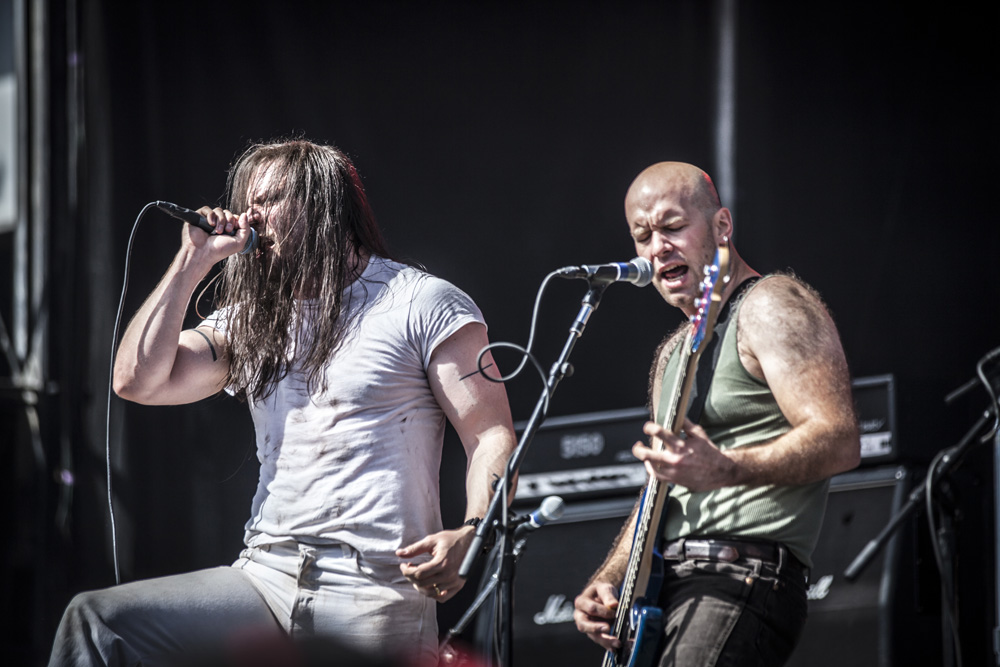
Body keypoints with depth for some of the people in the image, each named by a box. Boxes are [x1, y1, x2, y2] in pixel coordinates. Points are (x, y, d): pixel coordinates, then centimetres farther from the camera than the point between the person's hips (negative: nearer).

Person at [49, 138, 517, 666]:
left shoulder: (424, 304, 3)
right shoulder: (247, 321, 21)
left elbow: (492, 435, -3)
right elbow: (138, 380, 8)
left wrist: (471, 535, -21)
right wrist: (193, 262, 8)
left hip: (374, 597, -5)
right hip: (266, 578, 5)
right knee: (94, 620, -14)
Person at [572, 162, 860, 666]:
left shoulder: (770, 307, -3)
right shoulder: (673, 353, 25)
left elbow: (839, 442, -16)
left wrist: (722, 471, -30)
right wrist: (606, 584, 12)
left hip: (742, 580, -9)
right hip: (661, 592, 9)